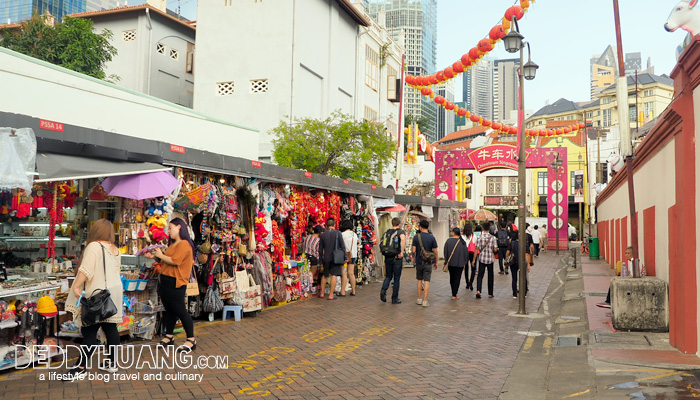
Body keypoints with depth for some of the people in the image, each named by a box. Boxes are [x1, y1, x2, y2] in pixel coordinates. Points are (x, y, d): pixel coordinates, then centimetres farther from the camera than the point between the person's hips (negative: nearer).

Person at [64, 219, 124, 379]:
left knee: (89, 331, -4)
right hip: (113, 292, 8)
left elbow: (86, 270, -20)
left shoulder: (94, 246, -11)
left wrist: (76, 286, -17)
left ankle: (81, 368, 0)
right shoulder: (115, 250, 12)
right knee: (111, 328, 12)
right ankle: (111, 363, 18)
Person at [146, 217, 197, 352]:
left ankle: (191, 340, 3)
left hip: (175, 283, -9)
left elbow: (174, 261, -22)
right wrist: (154, 256, 7)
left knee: (181, 311, -5)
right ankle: (169, 337, 26)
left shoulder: (184, 244, -14)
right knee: (168, 310, 15)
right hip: (165, 280, 9)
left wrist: (160, 255, -10)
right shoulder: (172, 244, 18)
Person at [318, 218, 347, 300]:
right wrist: (345, 257, -1)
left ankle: (322, 293, 22)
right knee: (334, 275, -1)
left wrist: (322, 258, 19)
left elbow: (320, 249, 6)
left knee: (325, 275, 18)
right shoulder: (338, 233, -5)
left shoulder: (323, 235, 3)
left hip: (326, 258, 3)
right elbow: (342, 246, -7)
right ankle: (331, 295, -3)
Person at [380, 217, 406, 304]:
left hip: (388, 257, 4)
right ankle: (394, 298, 11)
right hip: (397, 258, -4)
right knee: (397, 278, 7)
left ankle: (383, 290, -7)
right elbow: (403, 239, -29)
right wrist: (402, 252, -23)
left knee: (388, 276, 18)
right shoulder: (401, 232, -5)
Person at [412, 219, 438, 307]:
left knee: (419, 280, 15)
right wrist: (436, 262, 8)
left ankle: (419, 299, 20)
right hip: (428, 263, -1)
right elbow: (435, 252, -4)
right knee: (427, 281, 1)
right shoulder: (432, 237, -5)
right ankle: (425, 301, -1)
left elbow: (413, 250, -8)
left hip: (419, 262, 1)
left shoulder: (416, 237, -6)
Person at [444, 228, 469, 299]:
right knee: (457, 278, 4)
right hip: (459, 263, -1)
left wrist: (446, 261, 9)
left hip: (450, 263, 1)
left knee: (452, 277, 17)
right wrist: (464, 263, 11)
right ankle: (454, 295, 0)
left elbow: (445, 252, -2)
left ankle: (453, 293, 26)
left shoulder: (448, 241, -7)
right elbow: (466, 252, 0)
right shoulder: (462, 242, -5)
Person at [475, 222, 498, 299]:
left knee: (480, 275, 4)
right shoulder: (493, 238, -5)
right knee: (490, 276, 11)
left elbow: (477, 249, -5)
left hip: (482, 259, 0)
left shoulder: (479, 238, -5)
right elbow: (495, 249, -7)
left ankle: (478, 290, -15)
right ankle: (490, 294, 16)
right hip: (490, 259, 0)